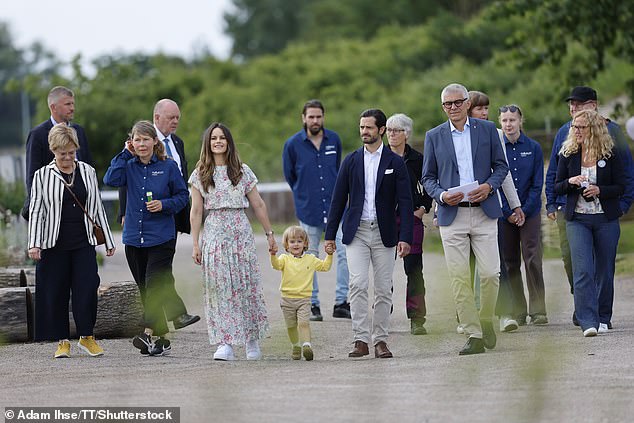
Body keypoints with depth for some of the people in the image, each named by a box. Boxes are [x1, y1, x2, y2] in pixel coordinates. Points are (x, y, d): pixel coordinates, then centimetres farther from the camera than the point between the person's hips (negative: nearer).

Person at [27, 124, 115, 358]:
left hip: (84, 243, 1)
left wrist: (108, 240, 14)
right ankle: (63, 341, 12)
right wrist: (34, 244, -11)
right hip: (54, 245, -1)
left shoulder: (87, 172, 9)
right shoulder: (42, 176, 1)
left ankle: (87, 337, 10)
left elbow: (97, 207, 14)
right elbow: (36, 211, -1)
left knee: (87, 289, -6)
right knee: (56, 293, 2)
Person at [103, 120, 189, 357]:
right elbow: (110, 180, -13)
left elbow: (182, 195, 6)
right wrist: (125, 154, -8)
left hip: (161, 238, -4)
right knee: (145, 290, 7)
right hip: (134, 237, 4)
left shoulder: (168, 166, 0)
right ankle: (162, 340, 14)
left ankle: (149, 334, -22)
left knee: (155, 286, -15)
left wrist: (164, 204, -12)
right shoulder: (129, 166, 6)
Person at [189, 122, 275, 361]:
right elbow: (196, 211, 3)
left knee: (247, 286, 0)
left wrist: (269, 234, 10)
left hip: (241, 232, 0)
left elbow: (258, 205, 10)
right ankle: (225, 344, -6)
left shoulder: (243, 171, 7)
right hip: (213, 233, 0)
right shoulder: (200, 175, 5)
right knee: (219, 288, -5)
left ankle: (252, 339, 14)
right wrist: (195, 244, -2)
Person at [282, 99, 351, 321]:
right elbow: (289, 175, 11)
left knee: (344, 251, -9)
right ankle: (313, 305, 12)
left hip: (335, 206, 2)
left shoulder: (334, 140, 4)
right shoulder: (293, 144, -3)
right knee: (310, 259, 4)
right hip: (308, 209, -2)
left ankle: (342, 302, -4)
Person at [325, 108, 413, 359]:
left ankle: (380, 340, 9)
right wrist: (330, 234, 5)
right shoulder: (351, 161, 7)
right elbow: (338, 199, 9)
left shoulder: (395, 163, 2)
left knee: (383, 289, 2)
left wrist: (405, 237, -10)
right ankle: (361, 340, -12)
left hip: (384, 233, 0)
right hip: (356, 231, 0)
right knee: (358, 285, -11)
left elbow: (405, 202, -1)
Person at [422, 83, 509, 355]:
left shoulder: (487, 129, 7)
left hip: (484, 212, 0)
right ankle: (474, 335, -1)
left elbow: (501, 166, 10)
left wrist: (489, 185, -9)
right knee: (459, 278, -5)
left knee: (490, 273, -5)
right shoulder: (434, 136, 8)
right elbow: (427, 177, 10)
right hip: (452, 215, 0)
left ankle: (486, 322, 18)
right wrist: (442, 195, -9)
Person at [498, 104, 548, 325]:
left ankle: (538, 311, -6)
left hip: (530, 212, -1)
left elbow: (537, 184, 1)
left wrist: (524, 211, -8)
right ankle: (517, 312, 8)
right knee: (510, 263, 3)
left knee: (533, 260, -7)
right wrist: (508, 212, -6)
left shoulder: (534, 148, 3)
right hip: (504, 214, 1)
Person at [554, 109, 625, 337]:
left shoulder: (610, 153, -1)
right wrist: (571, 182, -14)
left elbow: (620, 187, 0)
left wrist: (600, 190, -17)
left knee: (604, 269, 6)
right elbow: (557, 188, 7)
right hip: (577, 219, 0)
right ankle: (588, 321, -18)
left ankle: (603, 318, 20)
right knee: (582, 270, -12)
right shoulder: (568, 154, 4)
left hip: (606, 219, 0)